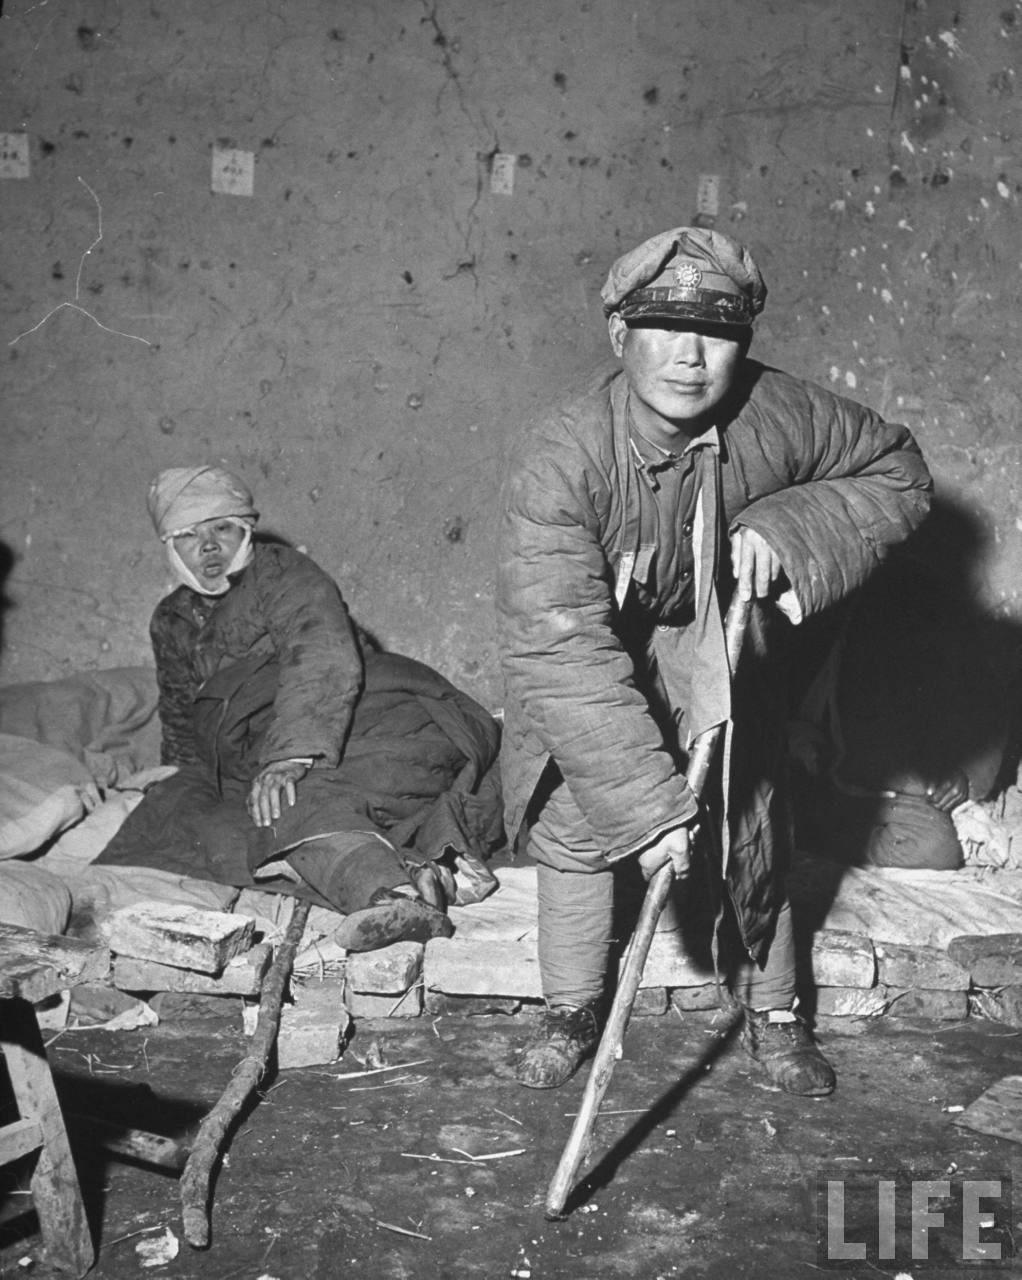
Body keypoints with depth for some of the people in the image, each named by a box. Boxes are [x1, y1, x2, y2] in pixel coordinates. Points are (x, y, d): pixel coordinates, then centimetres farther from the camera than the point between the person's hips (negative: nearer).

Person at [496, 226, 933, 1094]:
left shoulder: (780, 414, -27)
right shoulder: (558, 459, -36)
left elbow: (899, 471, -8)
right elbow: (562, 648, -39)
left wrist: (790, 527, -27)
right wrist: (648, 801, -41)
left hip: (716, 645, 2)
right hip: (590, 650, -2)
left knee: (750, 825, 7)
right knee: (575, 824, 1)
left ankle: (773, 1008, 30)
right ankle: (572, 1010, 25)